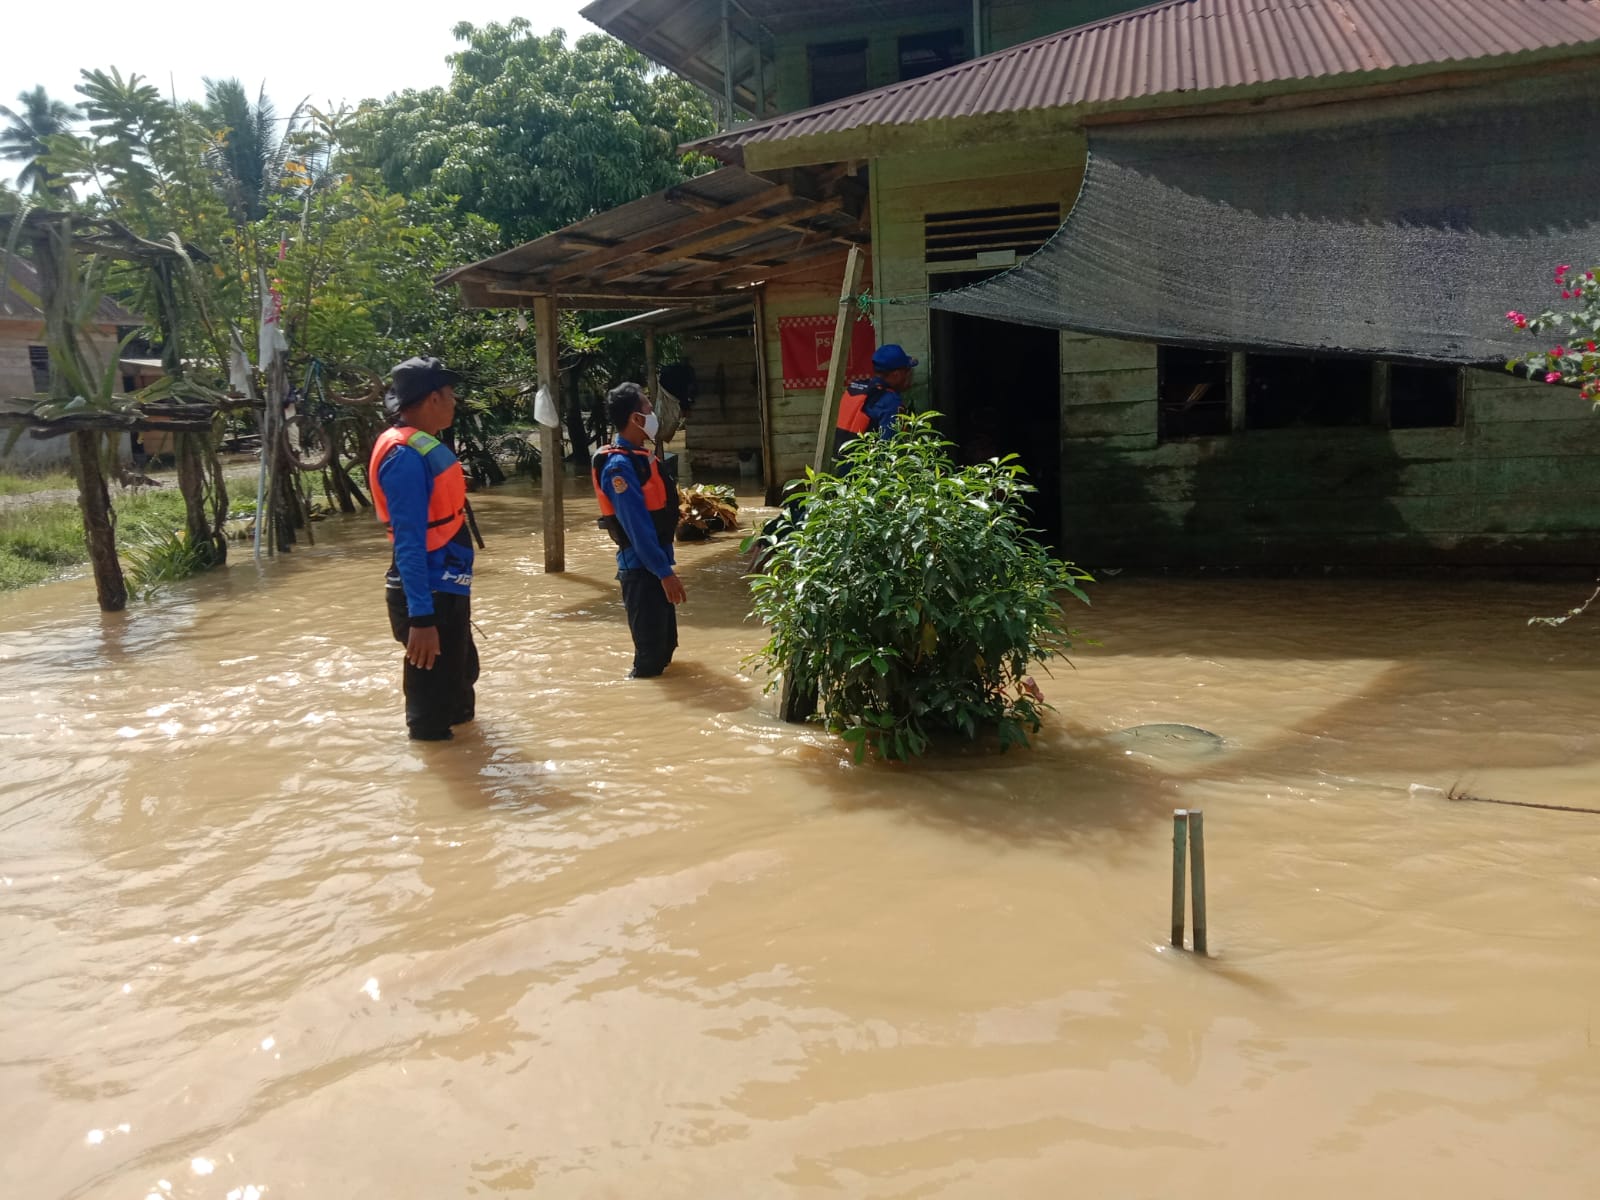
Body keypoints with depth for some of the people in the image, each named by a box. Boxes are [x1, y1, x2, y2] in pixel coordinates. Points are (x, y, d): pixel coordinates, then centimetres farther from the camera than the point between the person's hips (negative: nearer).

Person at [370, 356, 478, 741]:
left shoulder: (424, 446, 9)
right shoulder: (406, 455, -21)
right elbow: (408, 543, -26)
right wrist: (421, 617, -29)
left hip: (446, 589, 11)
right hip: (430, 595, -11)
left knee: (461, 678, 27)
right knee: (432, 716, 3)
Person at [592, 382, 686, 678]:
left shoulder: (640, 456, 10)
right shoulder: (620, 465, -19)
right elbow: (637, 526, -24)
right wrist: (664, 572, -24)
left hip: (655, 562, 9)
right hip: (642, 567, -9)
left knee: (665, 645, 19)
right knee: (650, 654, -1)